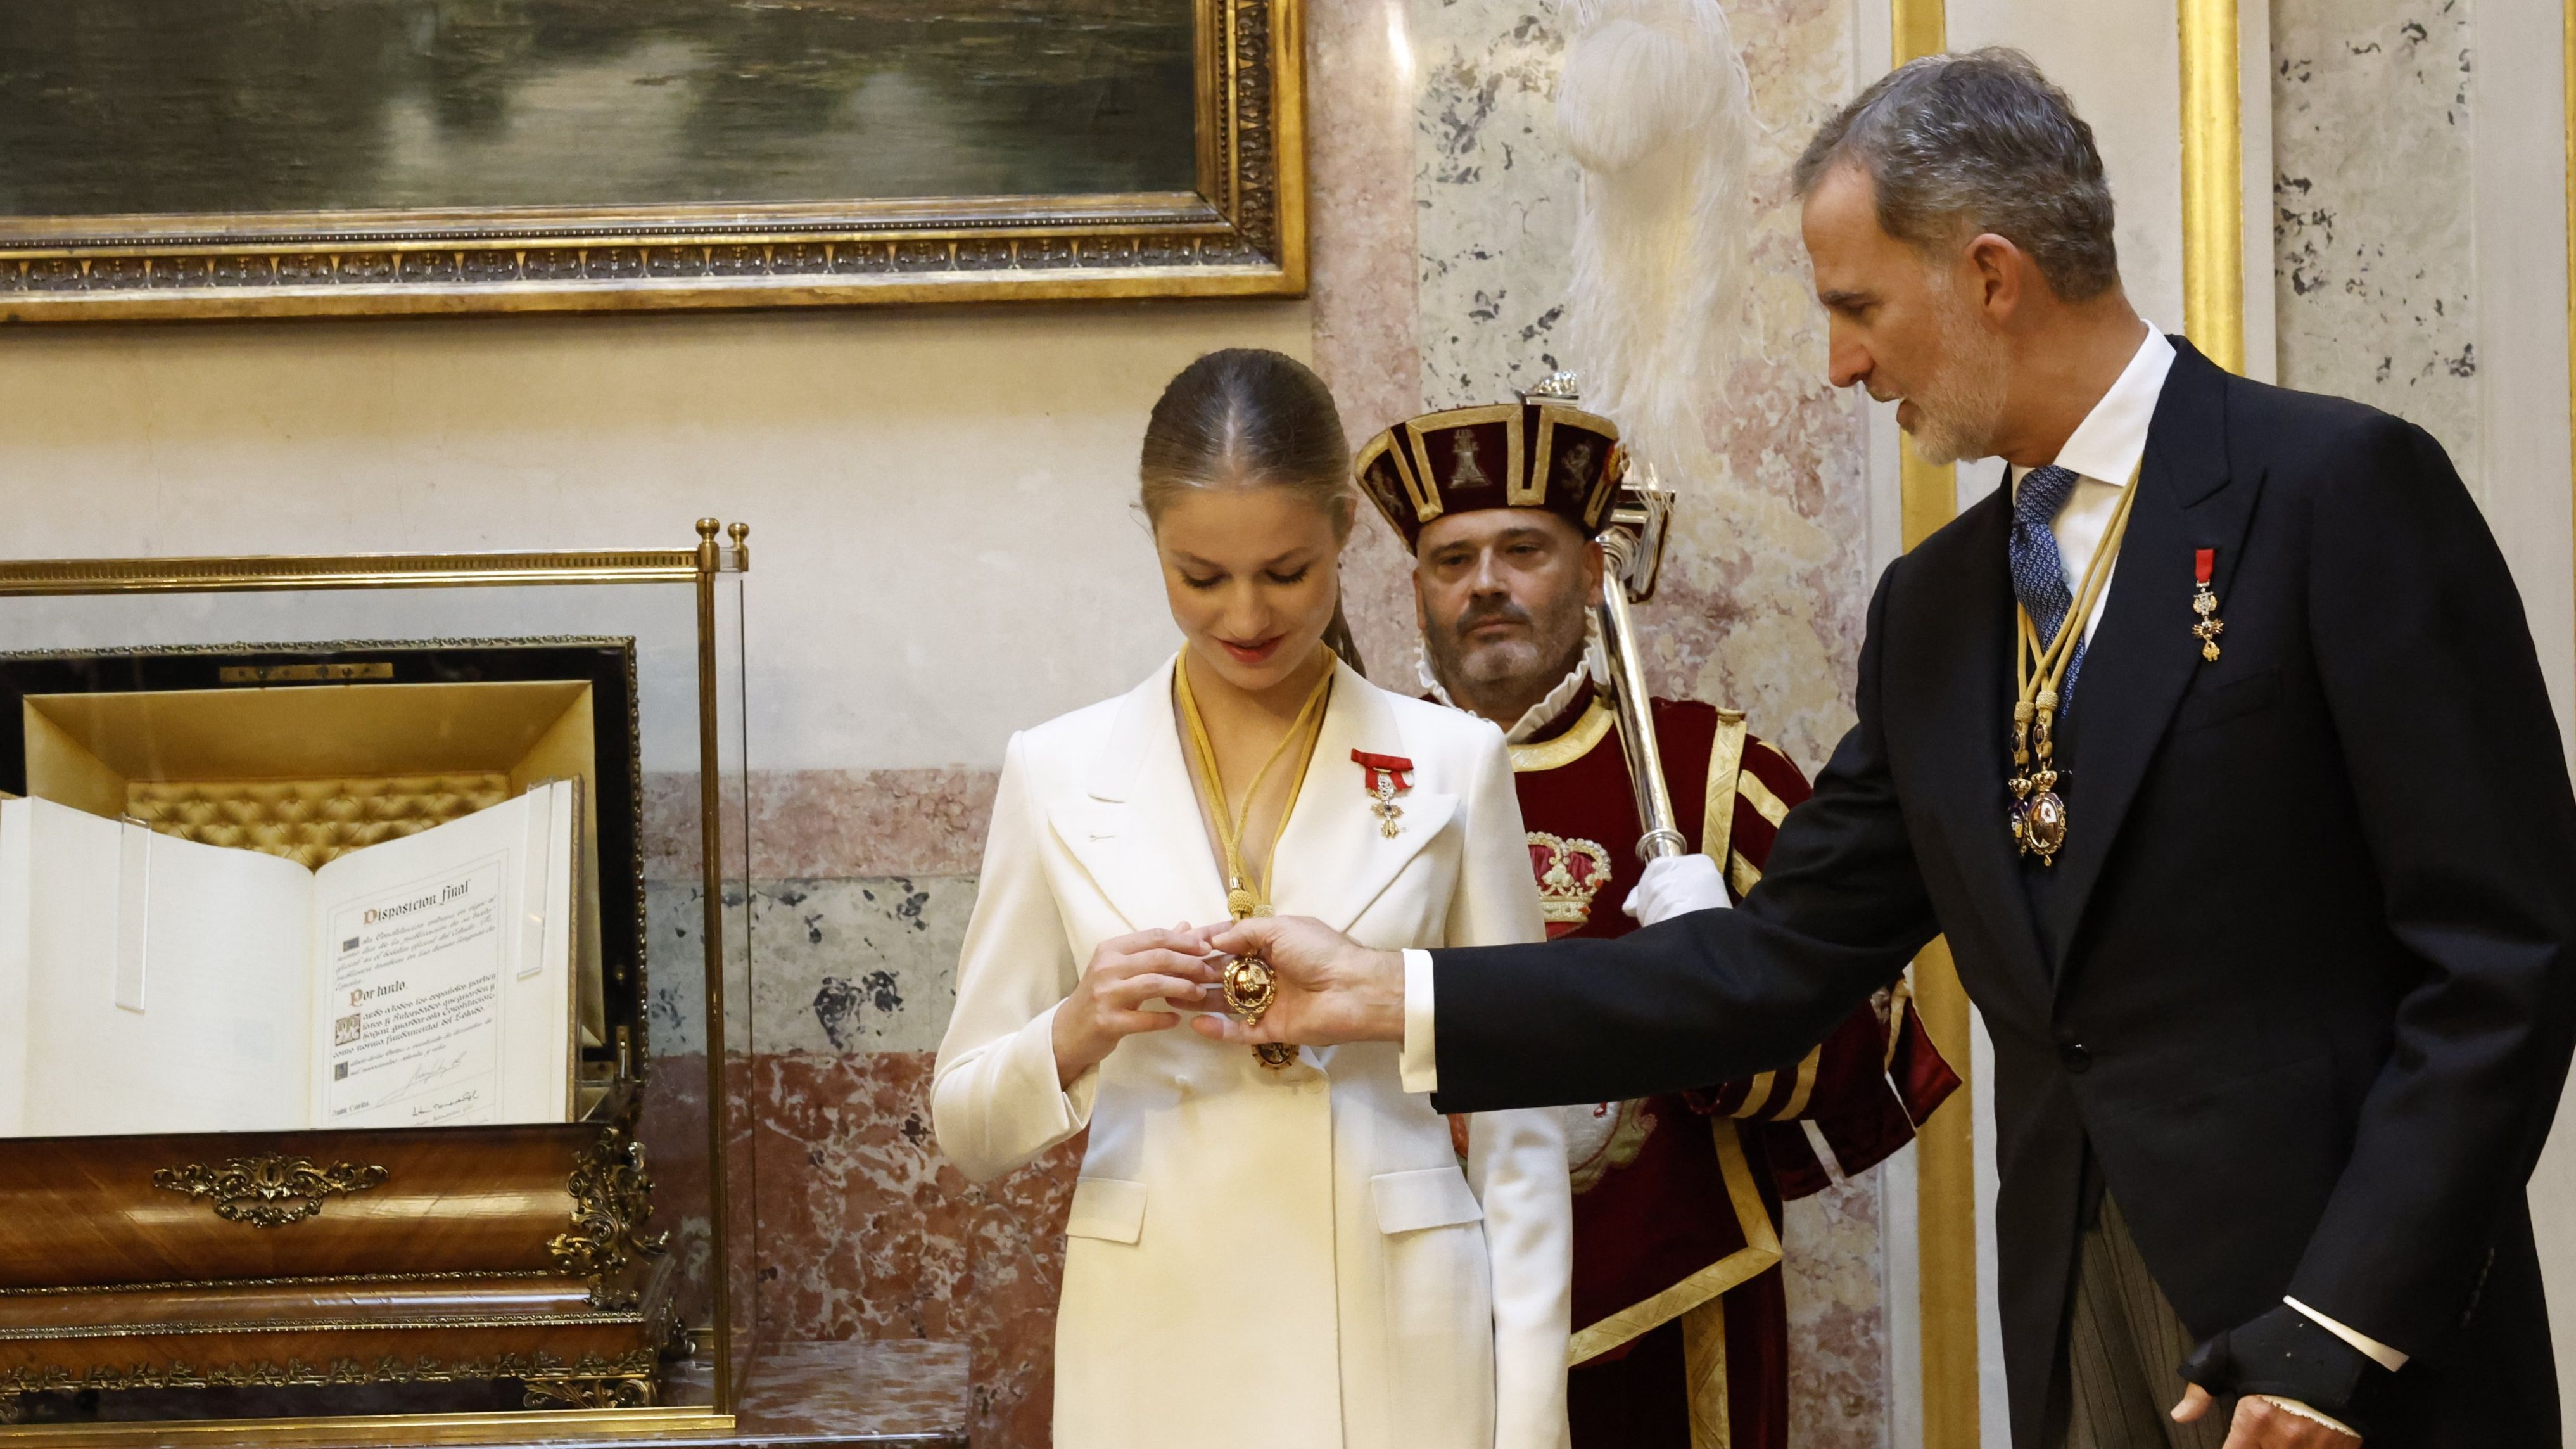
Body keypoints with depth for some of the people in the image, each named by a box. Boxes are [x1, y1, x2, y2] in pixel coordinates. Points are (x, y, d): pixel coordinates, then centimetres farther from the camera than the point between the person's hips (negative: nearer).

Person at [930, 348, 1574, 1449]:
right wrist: (1074, 1037, -17)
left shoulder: (1452, 762, 0)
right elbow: (967, 1130, 3)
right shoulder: (1058, 773, 1)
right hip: (1159, 1356, 1)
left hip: (1398, 1356, -1)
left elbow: (1515, 1122, 1)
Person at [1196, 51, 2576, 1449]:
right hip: (2079, 1334, 6)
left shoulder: (2341, 490, -9)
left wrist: (2345, 1329, -17)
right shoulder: (1934, 606, 12)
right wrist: (1389, 997, 6)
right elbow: (1781, 962, 12)